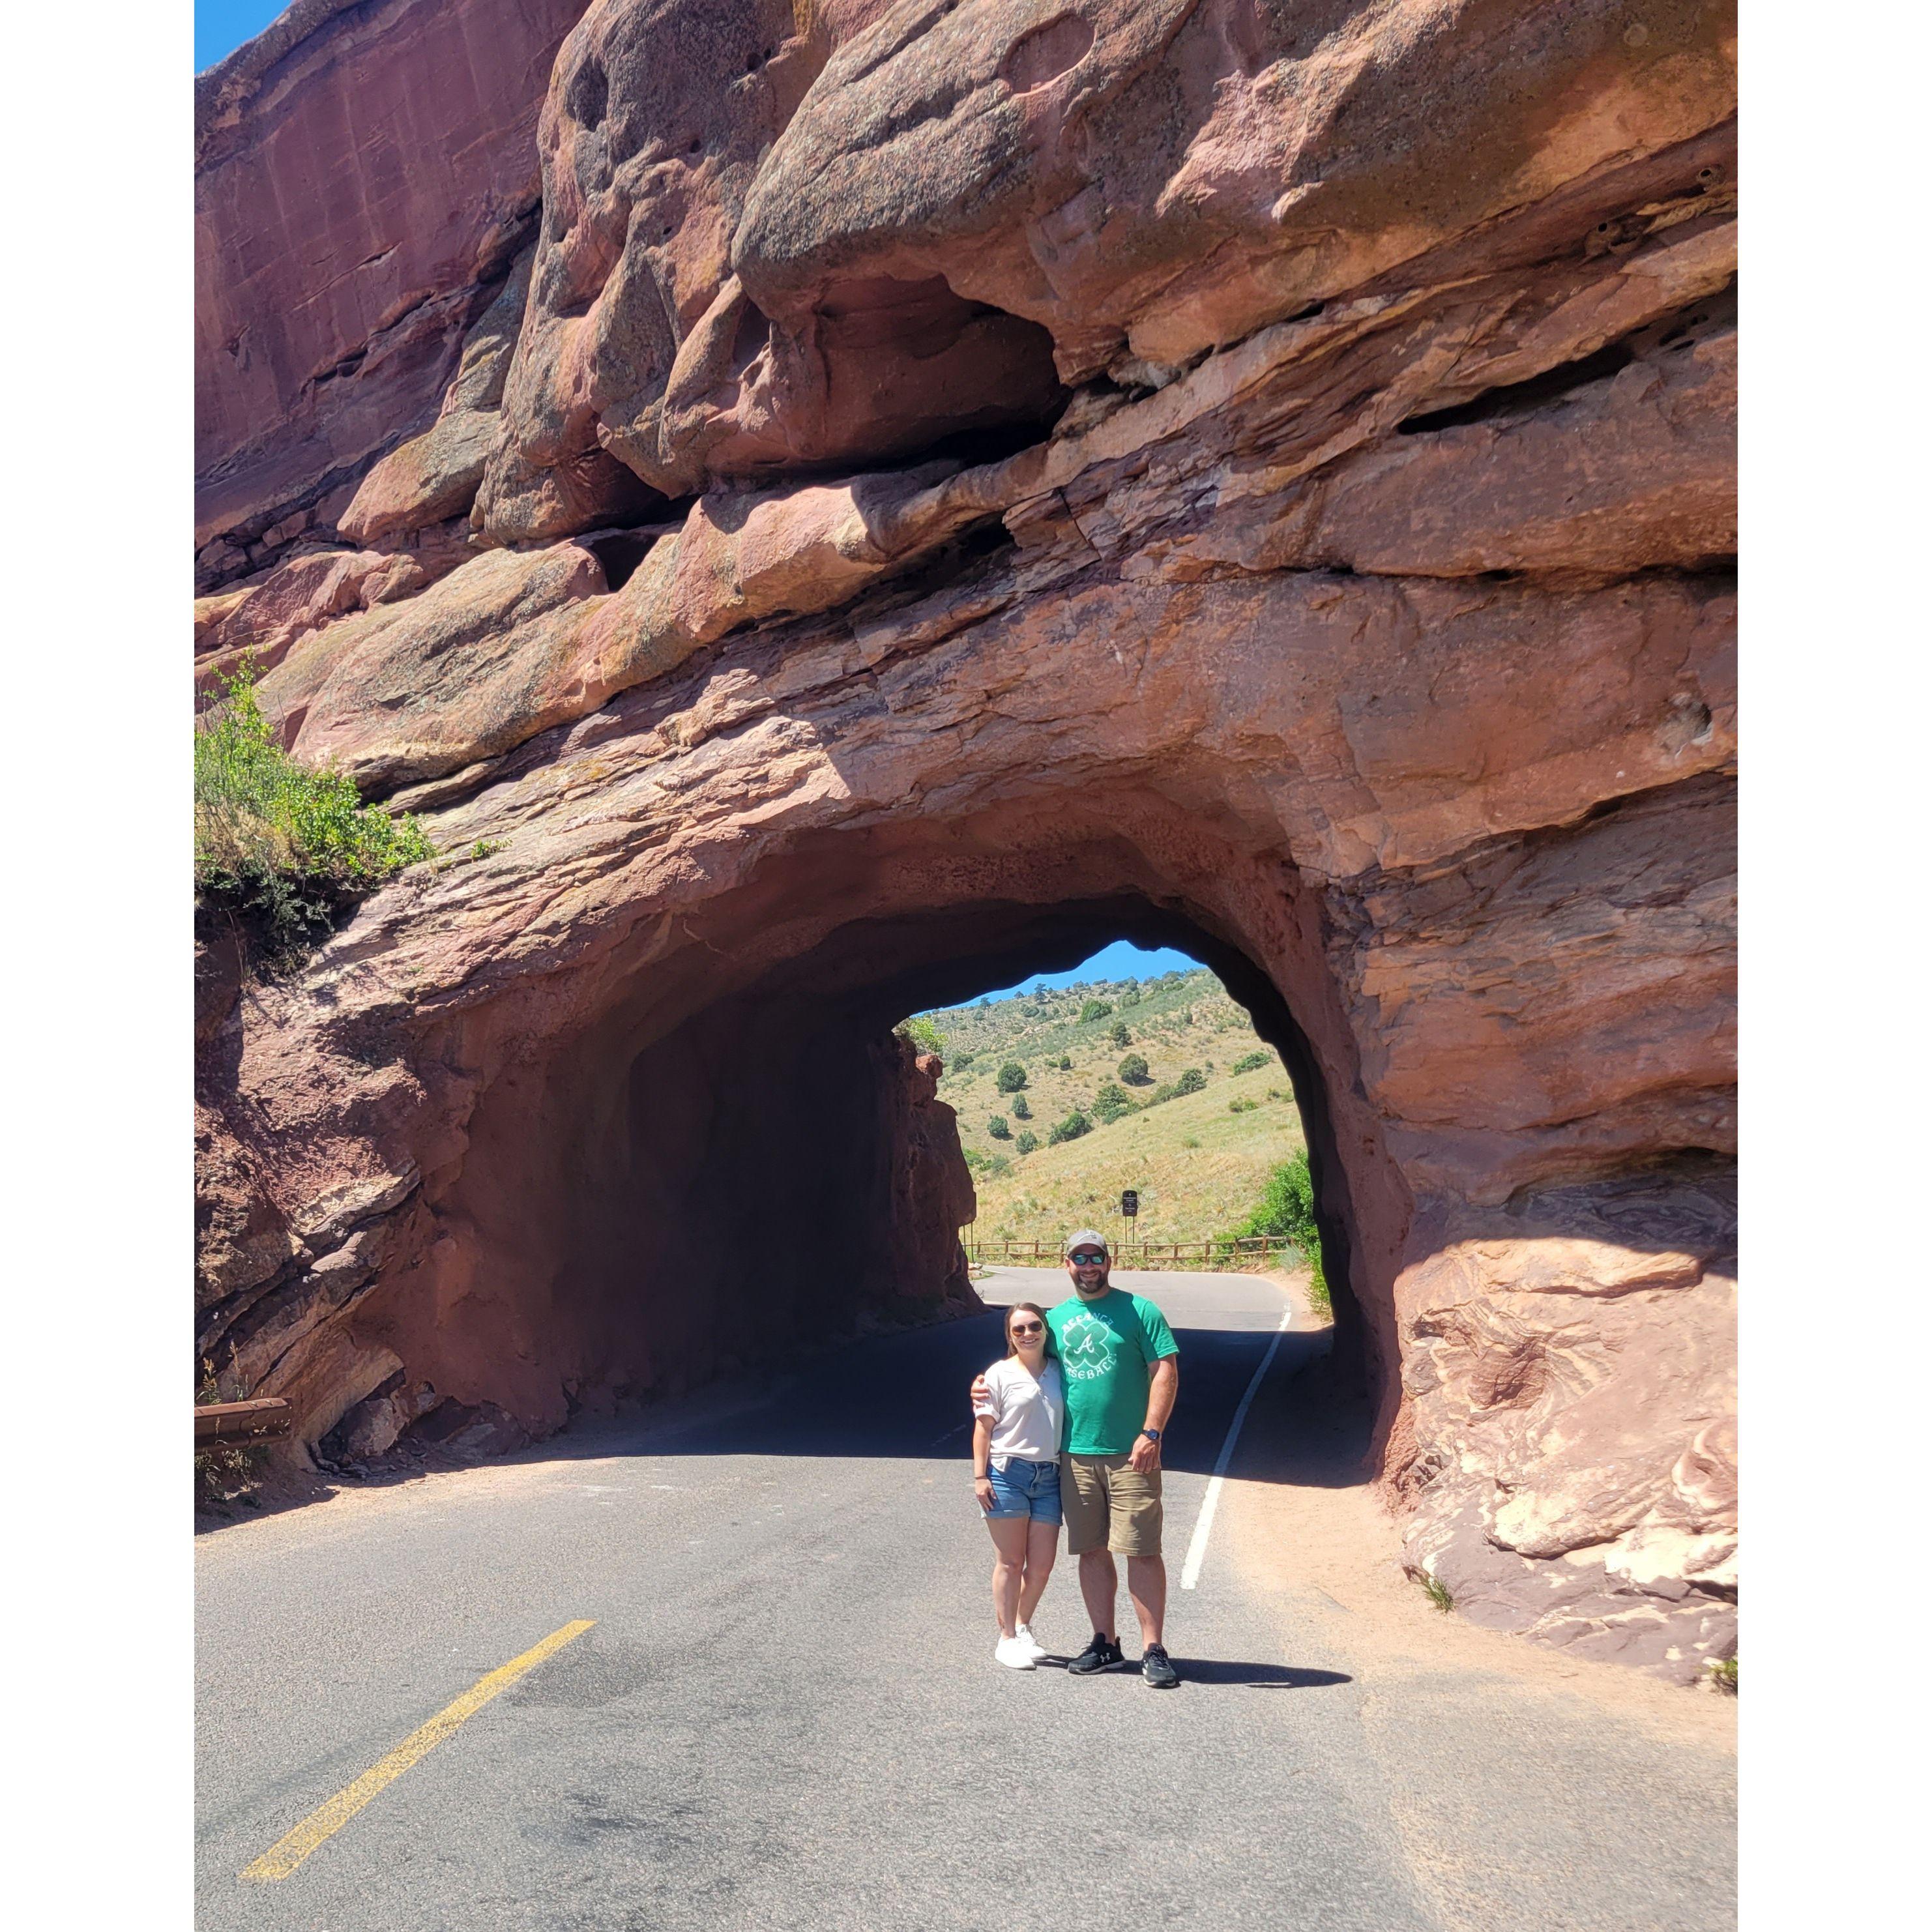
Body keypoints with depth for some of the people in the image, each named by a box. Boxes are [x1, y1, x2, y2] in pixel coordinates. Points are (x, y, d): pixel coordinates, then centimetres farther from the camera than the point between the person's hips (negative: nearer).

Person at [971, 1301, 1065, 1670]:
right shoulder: (1000, 1374, -2)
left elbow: (1069, 1419, 18)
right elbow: (983, 1427, -2)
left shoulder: (1059, 1373, 10)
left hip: (1049, 1477, 4)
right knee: (1011, 1562, 2)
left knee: (1041, 1566, 6)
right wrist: (980, 1476, -8)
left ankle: (1023, 1627, 28)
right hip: (1007, 1473, -4)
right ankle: (1007, 1638, 15)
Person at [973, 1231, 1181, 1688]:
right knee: (1092, 1551, 10)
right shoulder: (1055, 1318, 13)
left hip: (1130, 1454, -4)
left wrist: (1151, 1433, -14)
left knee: (1142, 1550, -5)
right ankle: (1105, 1643, 23)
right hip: (1075, 1454, 4)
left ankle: (1153, 1649, 3)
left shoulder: (1138, 1310, 0)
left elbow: (1165, 1372, -5)